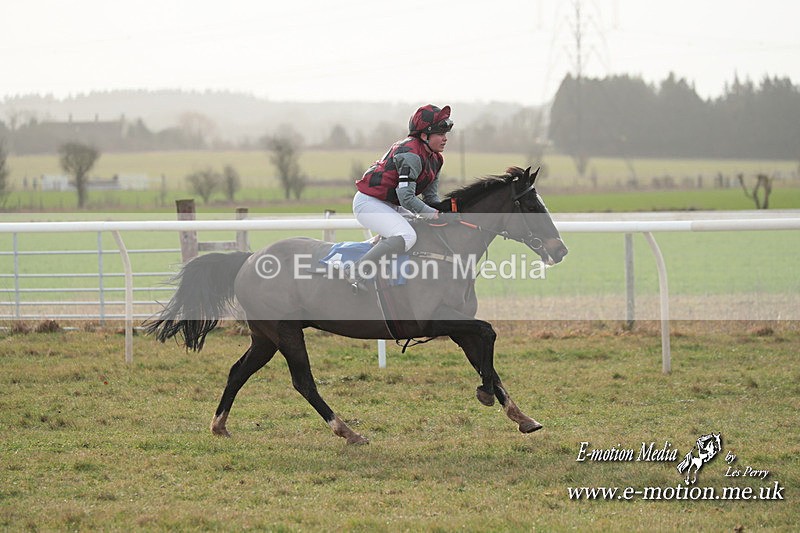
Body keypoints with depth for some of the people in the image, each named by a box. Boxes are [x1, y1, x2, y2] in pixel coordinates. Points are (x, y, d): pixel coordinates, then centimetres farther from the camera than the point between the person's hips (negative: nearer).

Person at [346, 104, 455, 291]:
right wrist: (435, 214, -24)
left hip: (391, 205, 11)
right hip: (369, 202, -11)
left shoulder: (435, 158, 7)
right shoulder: (410, 154, -23)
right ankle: (356, 272, -28)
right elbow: (406, 198, -27)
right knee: (407, 236, -31)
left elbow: (431, 196, 10)